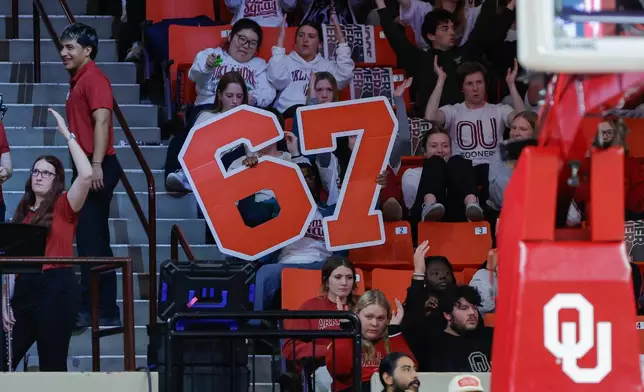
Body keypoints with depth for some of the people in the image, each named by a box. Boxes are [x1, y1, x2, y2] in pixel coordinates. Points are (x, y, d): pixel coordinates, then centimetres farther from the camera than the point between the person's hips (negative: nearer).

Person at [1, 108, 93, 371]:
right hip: (24, 289, 6)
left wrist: (67, 134, -12)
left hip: (57, 289, -5)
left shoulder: (63, 207, 0)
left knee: (52, 366, 0)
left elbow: (87, 175, -17)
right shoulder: (21, 214, 15)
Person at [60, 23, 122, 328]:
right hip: (85, 166, 10)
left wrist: (96, 165, -29)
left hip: (96, 167, -10)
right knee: (87, 238, 12)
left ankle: (106, 312, -9)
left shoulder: (94, 79, -11)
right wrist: (83, 167, 17)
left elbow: (102, 120, -22)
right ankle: (89, 308, 17)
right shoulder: (78, 81, 18)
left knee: (93, 239, -10)